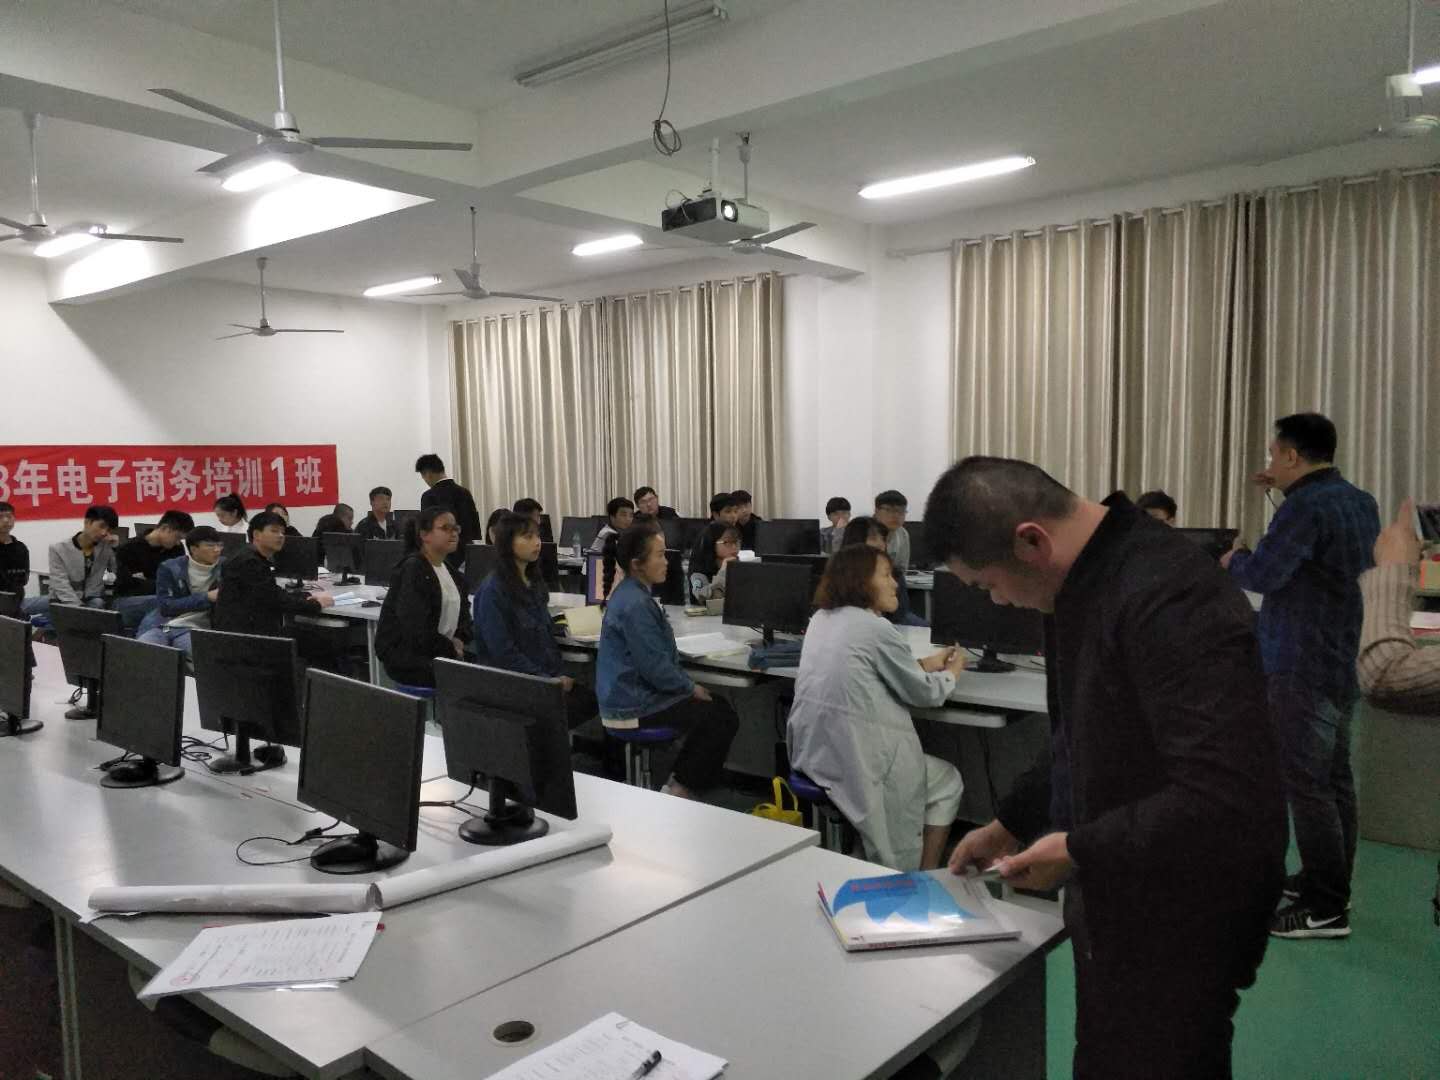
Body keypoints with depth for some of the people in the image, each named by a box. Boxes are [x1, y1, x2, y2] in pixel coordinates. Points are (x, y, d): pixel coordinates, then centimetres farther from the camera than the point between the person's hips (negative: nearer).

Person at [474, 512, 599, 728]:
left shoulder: (535, 583, 14)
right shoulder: (493, 591, -10)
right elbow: (502, 651, -15)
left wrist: (560, 674, 2)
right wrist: (546, 680, -16)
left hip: (547, 676, 7)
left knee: (593, 698, -14)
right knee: (567, 707, -26)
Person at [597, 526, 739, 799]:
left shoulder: (631, 593, 8)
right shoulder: (635, 605, -24)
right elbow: (655, 666, -23)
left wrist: (688, 684, 9)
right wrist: (691, 688, -9)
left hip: (632, 692, 10)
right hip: (634, 705, -10)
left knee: (718, 707, 15)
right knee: (723, 719, -7)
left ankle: (679, 781, 20)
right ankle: (682, 790, 6)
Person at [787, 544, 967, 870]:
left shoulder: (821, 620, 8)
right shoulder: (877, 629, -16)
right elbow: (925, 694, -4)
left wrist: (926, 664, 23)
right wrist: (952, 671, 16)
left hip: (813, 754, 9)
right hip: (857, 761, -9)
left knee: (935, 770, 30)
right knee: (949, 781, 18)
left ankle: (893, 871, 32)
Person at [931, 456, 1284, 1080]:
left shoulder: (1169, 599, -29)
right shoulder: (1080, 586, 2)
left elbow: (1228, 800, -32)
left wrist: (1077, 851, -23)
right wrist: (1010, 824, 15)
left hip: (1176, 933, -8)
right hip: (1112, 908, 9)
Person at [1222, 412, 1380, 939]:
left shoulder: (1306, 507, -20)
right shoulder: (1360, 502, 10)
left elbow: (1261, 574, -22)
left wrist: (1233, 559, -2)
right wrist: (1286, 491, 23)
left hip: (1304, 668, -10)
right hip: (1346, 661, 10)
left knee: (1305, 784, -4)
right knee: (1334, 778, 16)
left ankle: (1326, 909, 2)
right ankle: (1331, 881, 27)